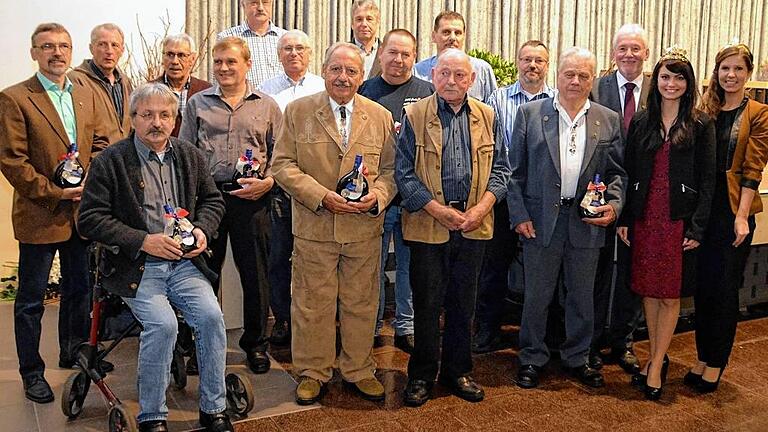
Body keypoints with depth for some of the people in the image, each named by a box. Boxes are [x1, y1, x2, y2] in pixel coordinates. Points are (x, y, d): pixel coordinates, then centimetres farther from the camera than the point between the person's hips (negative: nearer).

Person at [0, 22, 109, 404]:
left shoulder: (86, 96, 9)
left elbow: (101, 143, 10)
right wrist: (54, 193, -16)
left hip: (82, 211, 6)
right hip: (39, 215, -6)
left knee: (79, 289, 18)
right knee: (31, 299, 7)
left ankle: (73, 355, 36)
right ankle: (31, 373, 20)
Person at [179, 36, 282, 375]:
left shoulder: (267, 106, 8)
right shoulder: (197, 103, 10)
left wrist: (268, 181, -10)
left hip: (251, 199, -1)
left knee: (255, 274, 5)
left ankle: (255, 342, 22)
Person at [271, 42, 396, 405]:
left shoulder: (380, 117, 7)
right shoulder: (297, 111, 2)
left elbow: (391, 169, 8)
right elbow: (283, 165, -3)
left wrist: (377, 196, -13)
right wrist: (321, 195, -15)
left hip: (365, 228, 2)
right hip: (314, 228, -1)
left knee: (361, 303, 12)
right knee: (312, 303, 7)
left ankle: (358, 370, 29)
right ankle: (312, 372, 25)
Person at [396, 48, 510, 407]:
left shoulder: (487, 117, 7)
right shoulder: (415, 116, -3)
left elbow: (500, 168, 8)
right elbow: (404, 172, -6)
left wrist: (482, 208, -8)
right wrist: (437, 209, -14)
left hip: (474, 224, 3)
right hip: (428, 223, -3)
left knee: (463, 302, 13)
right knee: (427, 303, 5)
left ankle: (458, 371, 28)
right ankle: (422, 375, 20)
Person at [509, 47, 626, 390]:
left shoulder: (608, 121, 6)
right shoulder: (530, 113, 0)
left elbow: (617, 172, 10)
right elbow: (516, 171, -1)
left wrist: (614, 204, -7)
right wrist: (519, 215, -6)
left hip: (587, 221, 2)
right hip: (540, 220, -2)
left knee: (582, 296, 13)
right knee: (537, 295, 8)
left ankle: (577, 358, 31)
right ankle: (531, 359, 25)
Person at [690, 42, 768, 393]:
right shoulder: (706, 111, 9)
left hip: (734, 211, -4)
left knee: (725, 289, 4)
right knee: (702, 286, 10)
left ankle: (715, 365, 17)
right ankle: (702, 358, 23)